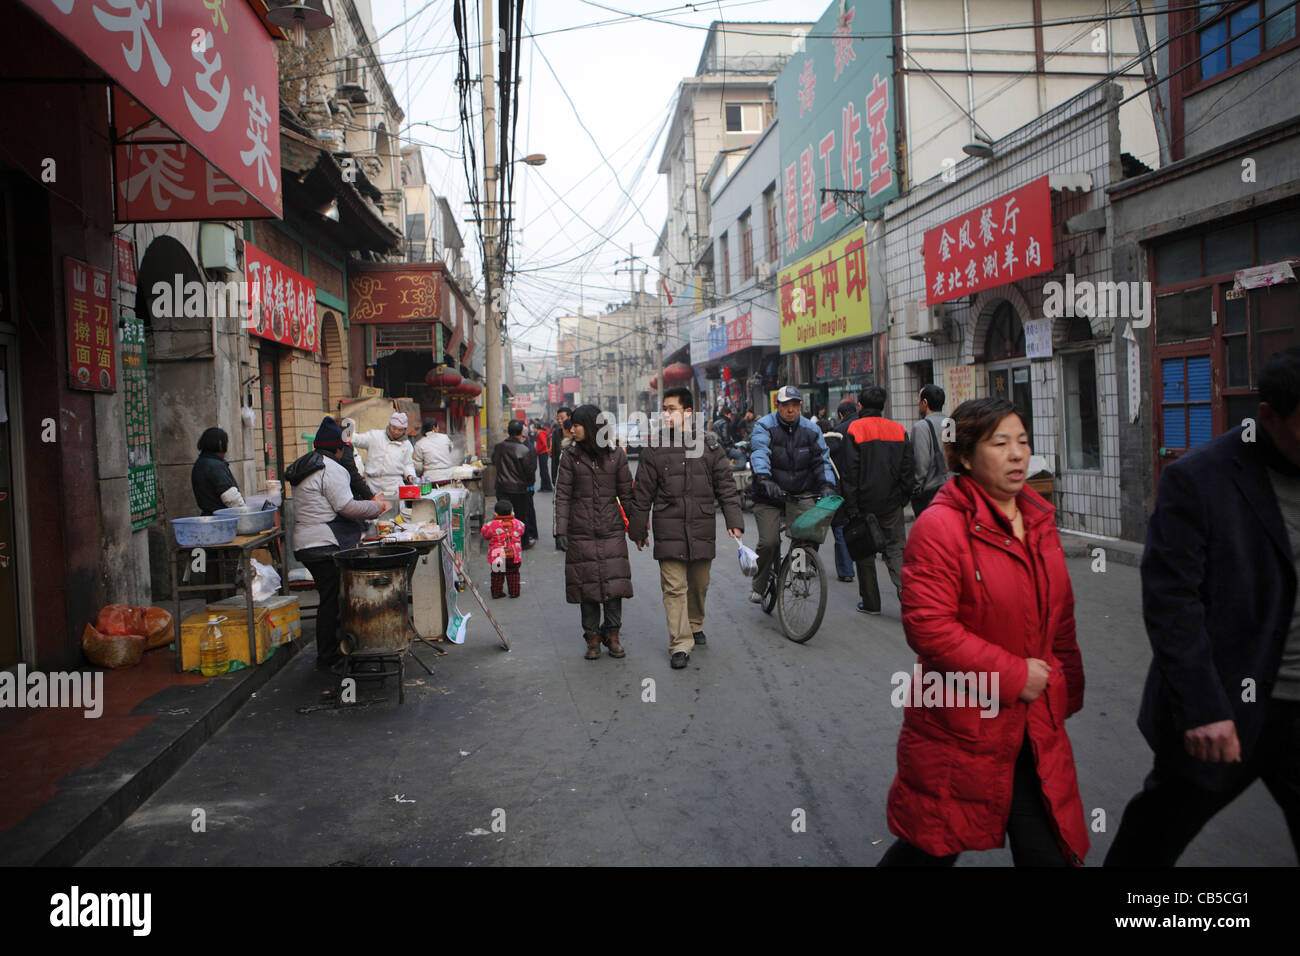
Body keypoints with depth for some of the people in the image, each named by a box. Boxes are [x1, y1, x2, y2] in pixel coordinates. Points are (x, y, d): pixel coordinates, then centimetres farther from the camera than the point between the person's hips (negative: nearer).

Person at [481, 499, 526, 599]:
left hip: (497, 556, -1)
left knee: (497, 574, 12)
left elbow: (484, 534, 4)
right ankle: (514, 592, 17)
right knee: (513, 573, 14)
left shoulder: (492, 525, -11)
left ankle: (496, 592, 18)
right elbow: (521, 531, 16)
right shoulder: (517, 523, -4)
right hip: (514, 556, 1)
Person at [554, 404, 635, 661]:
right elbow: (562, 495, -1)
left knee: (614, 582, -1)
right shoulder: (570, 456, 1)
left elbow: (626, 493, 7)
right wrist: (561, 531, -8)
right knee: (587, 583, 3)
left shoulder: (615, 454, 2)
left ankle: (612, 634, 15)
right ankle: (592, 637, 15)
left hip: (612, 531, 0)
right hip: (581, 532, 0)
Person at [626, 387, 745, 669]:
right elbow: (642, 494, 6)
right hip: (669, 530, -1)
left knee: (699, 585, 14)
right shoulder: (654, 448, 1)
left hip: (702, 527, 2)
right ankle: (680, 644, 0)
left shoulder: (709, 445, 4)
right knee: (674, 587, -5)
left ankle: (695, 625, 37)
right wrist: (637, 530, 7)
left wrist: (734, 520, 0)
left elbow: (726, 486, 7)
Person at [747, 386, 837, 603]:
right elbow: (759, 453, -22)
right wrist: (764, 479, -41)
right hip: (769, 496, -2)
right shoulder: (764, 426, -5)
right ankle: (758, 586, 10)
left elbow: (822, 459, 1)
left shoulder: (811, 429, 6)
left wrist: (827, 484, -17)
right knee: (769, 542, -12)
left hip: (800, 494, 2)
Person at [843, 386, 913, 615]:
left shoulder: (854, 430, -7)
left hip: (865, 502, -3)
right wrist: (903, 498, 13)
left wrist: (851, 506, -8)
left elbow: (851, 471, -10)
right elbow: (907, 469, 6)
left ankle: (871, 602, 14)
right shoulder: (899, 430, 6)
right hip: (892, 502, 3)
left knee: (865, 553, 8)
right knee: (896, 548, 7)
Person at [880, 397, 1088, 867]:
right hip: (959, 727, -6)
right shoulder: (940, 525, -16)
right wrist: (1013, 675, -18)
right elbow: (928, 628, -22)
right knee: (934, 850, 11)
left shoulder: (1038, 520, 9)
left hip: (1035, 728, 7)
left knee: (1049, 849, 10)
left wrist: (1067, 688, 20)